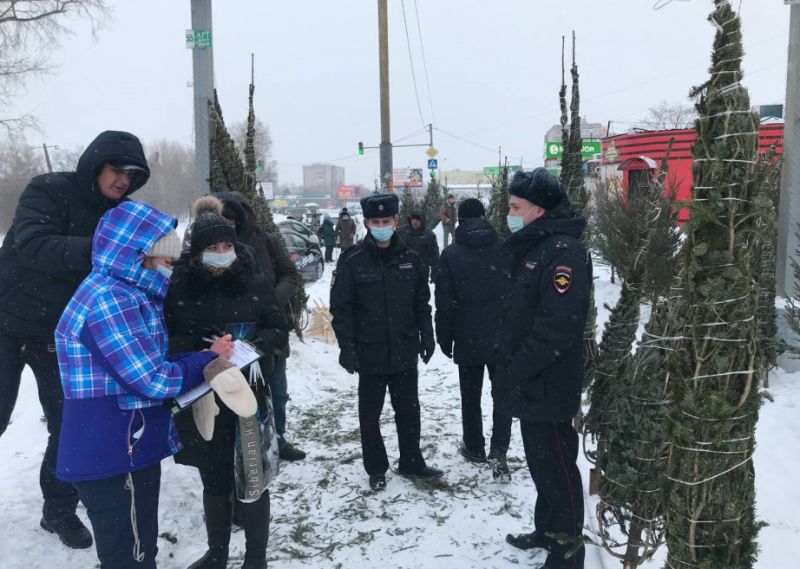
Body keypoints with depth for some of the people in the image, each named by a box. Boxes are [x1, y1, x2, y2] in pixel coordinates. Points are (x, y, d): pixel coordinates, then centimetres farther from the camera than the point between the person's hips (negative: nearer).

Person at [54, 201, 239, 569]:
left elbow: (148, 363, 15)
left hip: (127, 447, 10)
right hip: (113, 455, -10)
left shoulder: (128, 294, 12)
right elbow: (151, 380, -23)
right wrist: (208, 359, -7)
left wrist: (207, 358, 0)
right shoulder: (110, 298, -21)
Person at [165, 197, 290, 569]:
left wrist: (257, 345, -19)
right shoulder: (179, 286, -5)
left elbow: (280, 330, 1)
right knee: (214, 479, 16)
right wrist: (202, 353, -20)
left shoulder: (255, 283, -5)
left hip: (249, 393, -1)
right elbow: (166, 339, -3)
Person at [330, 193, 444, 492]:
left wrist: (427, 337, 6)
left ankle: (411, 462, 32)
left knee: (409, 409, 15)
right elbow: (341, 308, -9)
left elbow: (422, 302, 9)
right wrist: (347, 349, -13)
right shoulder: (352, 260, -8)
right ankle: (376, 468, 27)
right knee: (370, 413, 11)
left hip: (405, 352, 3)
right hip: (370, 353, -3)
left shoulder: (410, 258, 3)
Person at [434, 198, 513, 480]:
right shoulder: (505, 248, -1)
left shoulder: (451, 254, -6)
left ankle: (474, 447, 26)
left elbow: (444, 302, -5)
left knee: (471, 394, 14)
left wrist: (444, 338, 5)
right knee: (502, 393, 8)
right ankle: (498, 450, -4)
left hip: (468, 338, -1)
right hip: (503, 337, 1)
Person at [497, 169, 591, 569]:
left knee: (557, 465, 2)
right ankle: (547, 529, 36)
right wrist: (507, 363, 13)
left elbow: (559, 326, -27)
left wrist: (519, 370, -19)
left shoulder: (564, 251, -18)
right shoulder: (532, 248, 13)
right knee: (540, 461, 20)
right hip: (530, 383, 10)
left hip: (547, 386, -9)